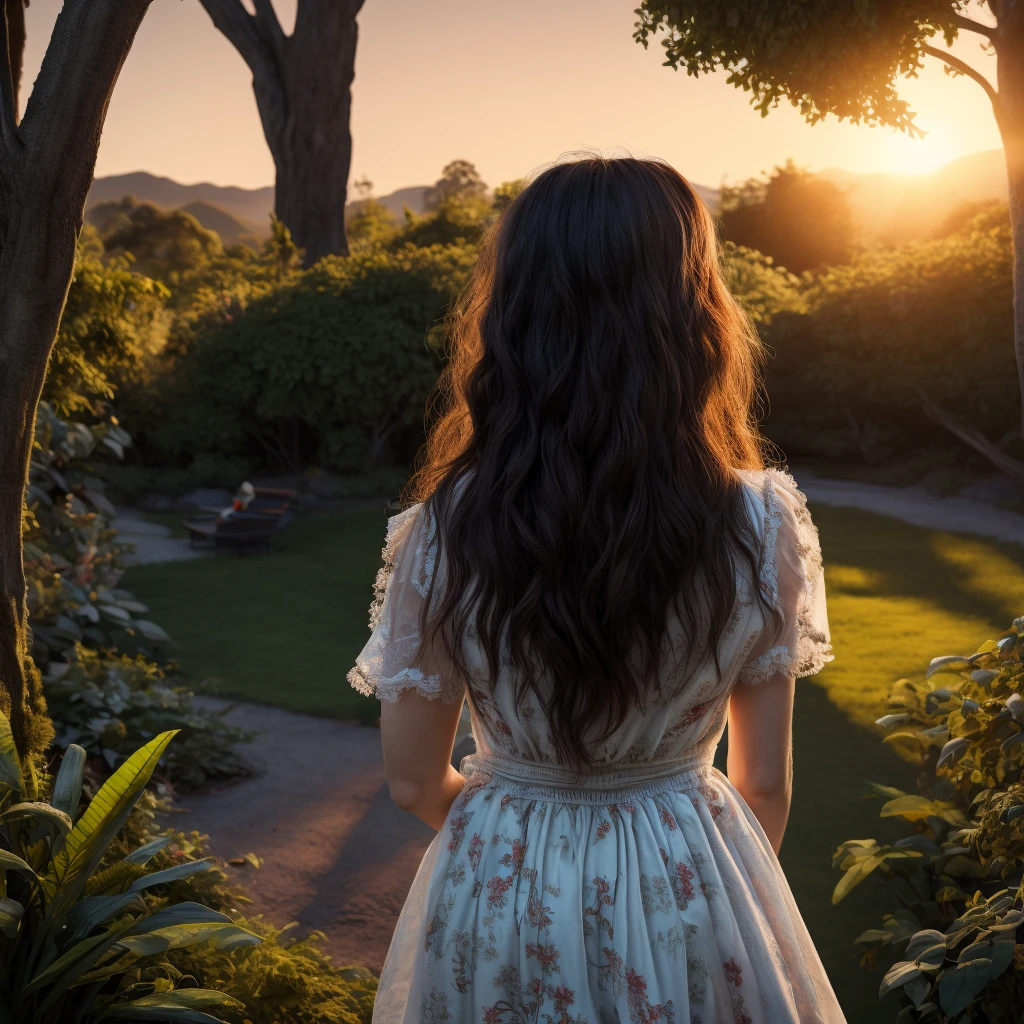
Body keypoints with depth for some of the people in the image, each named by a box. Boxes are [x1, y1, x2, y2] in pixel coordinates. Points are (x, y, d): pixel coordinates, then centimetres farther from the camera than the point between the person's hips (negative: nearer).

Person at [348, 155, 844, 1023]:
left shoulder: (441, 534, -18)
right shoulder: (762, 527, -18)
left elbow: (414, 781, -7)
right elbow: (766, 785, -7)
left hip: (498, 896, 0)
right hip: (697, 895, 0)